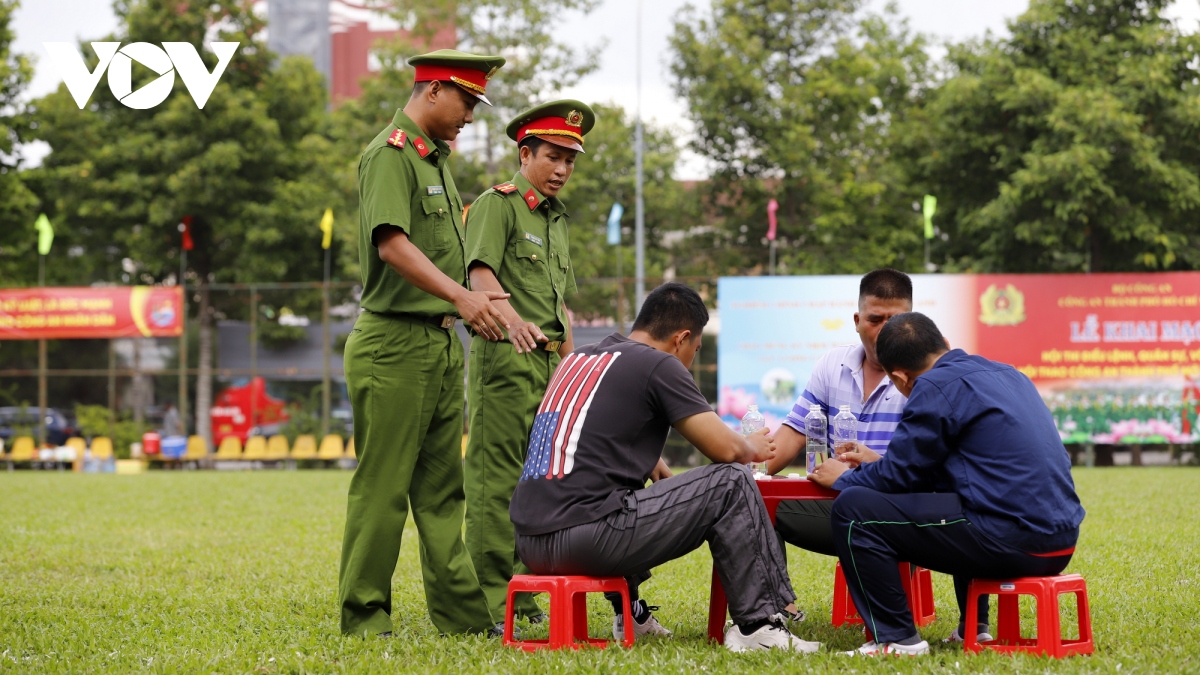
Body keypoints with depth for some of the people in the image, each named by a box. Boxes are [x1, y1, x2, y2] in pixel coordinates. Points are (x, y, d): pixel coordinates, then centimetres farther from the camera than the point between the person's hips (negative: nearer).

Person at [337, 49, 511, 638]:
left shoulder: (436, 160, 20)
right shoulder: (390, 154, -11)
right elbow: (391, 242, -26)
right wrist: (460, 295, -35)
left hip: (439, 343, 10)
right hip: (394, 342, -10)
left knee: (442, 487, 11)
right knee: (383, 487, -5)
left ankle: (460, 611, 15)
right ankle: (364, 618, -1)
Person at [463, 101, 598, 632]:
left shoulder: (557, 219, 22)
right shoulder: (498, 204, -4)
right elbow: (480, 272, -20)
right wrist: (513, 320, -37)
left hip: (549, 359, 9)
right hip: (506, 355, -8)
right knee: (497, 478, -9)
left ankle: (521, 590, 15)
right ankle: (489, 597, -10)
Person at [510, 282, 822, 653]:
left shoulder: (577, 359, 21)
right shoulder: (658, 365, -2)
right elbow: (725, 449, -3)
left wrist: (648, 461, 38)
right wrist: (752, 448, 19)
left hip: (529, 542, 9)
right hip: (582, 536, -9)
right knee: (732, 483, 1)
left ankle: (630, 614, 35)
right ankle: (758, 625, 5)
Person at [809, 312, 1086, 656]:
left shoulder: (936, 387, -8)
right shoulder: (1005, 373, 19)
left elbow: (901, 475, -3)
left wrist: (844, 478, 16)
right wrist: (877, 464, 39)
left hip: (1013, 543, -9)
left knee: (853, 509, -5)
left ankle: (896, 639, -1)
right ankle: (972, 627, 32)